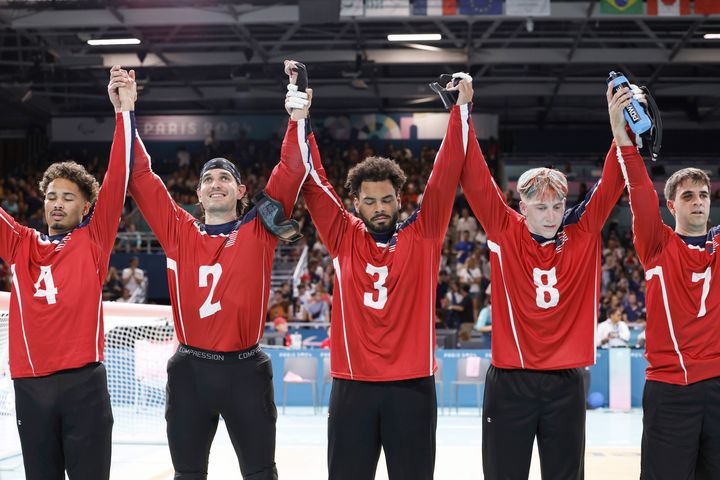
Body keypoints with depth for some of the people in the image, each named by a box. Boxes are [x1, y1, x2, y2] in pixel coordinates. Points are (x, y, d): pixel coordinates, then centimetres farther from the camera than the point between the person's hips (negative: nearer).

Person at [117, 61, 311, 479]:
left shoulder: (259, 231, 1)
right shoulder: (179, 232, 4)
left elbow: (291, 172, -5)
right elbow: (140, 176, 2)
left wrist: (298, 117, -15)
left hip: (245, 369, -1)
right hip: (190, 369, 1)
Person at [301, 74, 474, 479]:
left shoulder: (422, 236, 3)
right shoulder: (344, 239, 5)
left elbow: (447, 173, -1)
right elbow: (313, 181, 1)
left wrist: (463, 108, -4)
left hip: (413, 385, -1)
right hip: (353, 386, 1)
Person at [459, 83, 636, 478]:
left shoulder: (582, 235, 2)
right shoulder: (505, 234, -2)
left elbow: (611, 184, -2)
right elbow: (475, 181, -8)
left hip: (566, 382, 2)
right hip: (510, 382, -2)